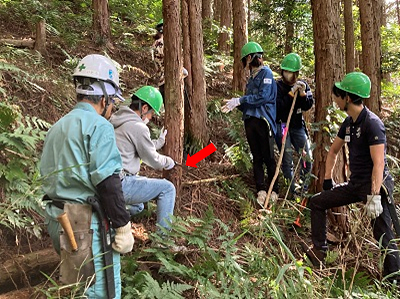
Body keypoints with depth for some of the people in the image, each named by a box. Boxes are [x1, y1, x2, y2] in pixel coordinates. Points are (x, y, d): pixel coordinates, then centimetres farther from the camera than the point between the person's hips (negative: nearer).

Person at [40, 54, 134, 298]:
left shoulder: (57, 128, 15)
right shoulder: (99, 125, -12)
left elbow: (48, 176, 17)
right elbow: (107, 182, -19)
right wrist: (123, 227, -14)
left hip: (56, 217, 9)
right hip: (87, 222, -9)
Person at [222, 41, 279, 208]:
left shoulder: (266, 73, -3)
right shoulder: (252, 76, 21)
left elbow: (263, 97, -16)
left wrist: (240, 100, -13)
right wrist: (235, 105, 5)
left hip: (263, 120, -8)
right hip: (250, 120, 8)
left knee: (268, 157, -4)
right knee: (256, 158, 5)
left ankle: (274, 190, 5)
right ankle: (261, 190, 8)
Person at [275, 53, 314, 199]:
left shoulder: (303, 85, 4)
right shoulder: (278, 86, -9)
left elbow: (308, 106, -1)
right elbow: (278, 107, -20)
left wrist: (303, 93, -17)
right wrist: (291, 93, -24)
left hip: (297, 125, 4)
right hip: (281, 125, -4)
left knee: (307, 157, 6)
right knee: (287, 159, -4)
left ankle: (304, 187, 24)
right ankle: (293, 190, 6)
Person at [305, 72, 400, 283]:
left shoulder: (372, 123, -18)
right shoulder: (349, 123, 8)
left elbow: (378, 163, -25)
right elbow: (333, 151, 22)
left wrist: (374, 196, -30)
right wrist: (327, 179, 21)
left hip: (375, 185, -9)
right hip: (355, 184, 9)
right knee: (316, 202, 11)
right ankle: (319, 252, 17)